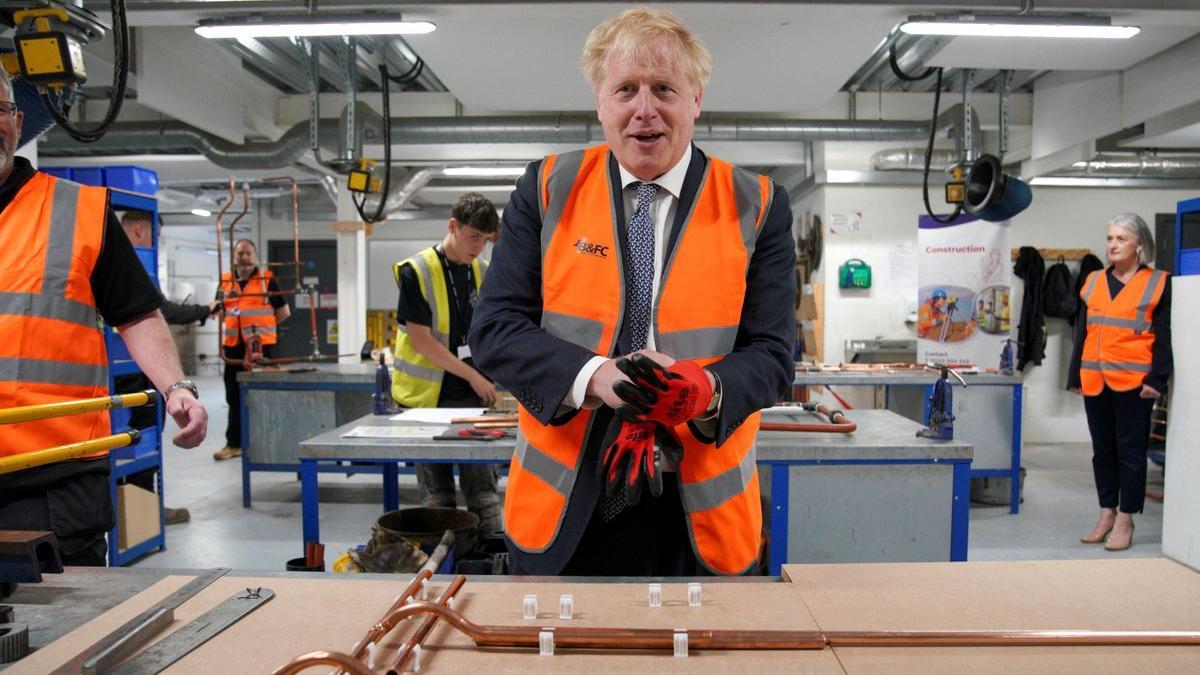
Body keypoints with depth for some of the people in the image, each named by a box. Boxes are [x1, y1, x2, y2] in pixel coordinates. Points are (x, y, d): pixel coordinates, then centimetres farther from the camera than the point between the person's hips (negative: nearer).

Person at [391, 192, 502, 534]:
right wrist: (473, 375, -14)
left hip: (474, 395, 4)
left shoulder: (484, 274, 7)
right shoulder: (416, 271, -9)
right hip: (429, 397, -3)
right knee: (437, 493, 8)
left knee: (483, 487, 4)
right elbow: (421, 339, -13)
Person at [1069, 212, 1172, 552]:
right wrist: (1075, 375, 10)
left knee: (1130, 450, 3)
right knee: (1102, 449, 12)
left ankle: (1125, 520, 12)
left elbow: (1163, 336, -3)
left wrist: (1157, 378, -11)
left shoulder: (1158, 283, 0)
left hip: (1132, 381, -4)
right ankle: (1106, 514, 24)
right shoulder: (1094, 281, 11)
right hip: (1095, 380, 5)